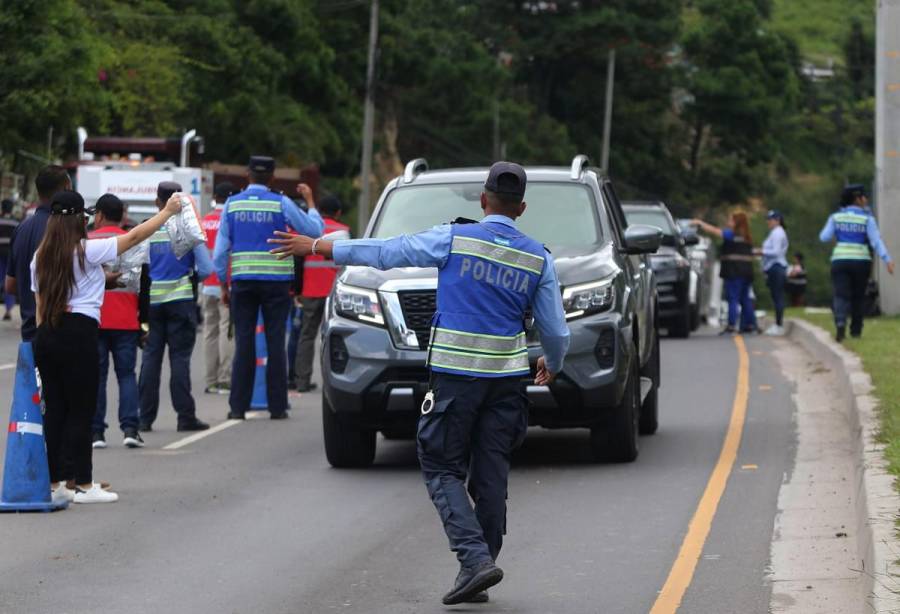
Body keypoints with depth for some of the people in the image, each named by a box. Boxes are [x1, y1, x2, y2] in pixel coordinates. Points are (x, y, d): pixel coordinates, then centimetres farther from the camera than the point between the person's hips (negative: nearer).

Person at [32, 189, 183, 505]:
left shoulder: (40, 257, 10)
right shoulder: (86, 251, -7)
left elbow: (40, 305, 12)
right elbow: (136, 236, -1)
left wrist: (43, 333, 17)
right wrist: (168, 211, 9)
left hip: (46, 336, 6)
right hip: (79, 333, -6)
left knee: (55, 409, 9)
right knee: (81, 411, 0)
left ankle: (55, 483, 11)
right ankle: (83, 485, 4)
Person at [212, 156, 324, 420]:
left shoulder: (232, 204, 4)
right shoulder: (281, 203, -3)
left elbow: (221, 248, 5)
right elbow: (314, 229, 2)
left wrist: (224, 284, 11)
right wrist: (310, 201, 16)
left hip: (243, 281, 2)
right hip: (276, 281, -2)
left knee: (244, 343, 3)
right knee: (275, 342, 1)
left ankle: (238, 406, 0)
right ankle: (277, 406, 1)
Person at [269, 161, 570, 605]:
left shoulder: (454, 239, -4)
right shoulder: (538, 259, 5)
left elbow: (384, 252, 2)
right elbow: (556, 330, 10)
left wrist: (315, 247, 13)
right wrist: (552, 365, 33)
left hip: (455, 374, -3)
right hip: (507, 379, 4)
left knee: (442, 469, 2)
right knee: (491, 475, 8)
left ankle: (475, 557, -14)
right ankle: (480, 568, 10)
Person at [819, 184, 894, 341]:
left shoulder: (836, 217, 4)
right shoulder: (867, 219, -3)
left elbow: (824, 237, -2)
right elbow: (876, 241, -12)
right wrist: (887, 259, -16)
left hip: (840, 261, 1)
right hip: (861, 261, -1)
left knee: (841, 296, -7)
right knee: (858, 297, 15)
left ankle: (840, 323, -33)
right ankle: (855, 330, 20)